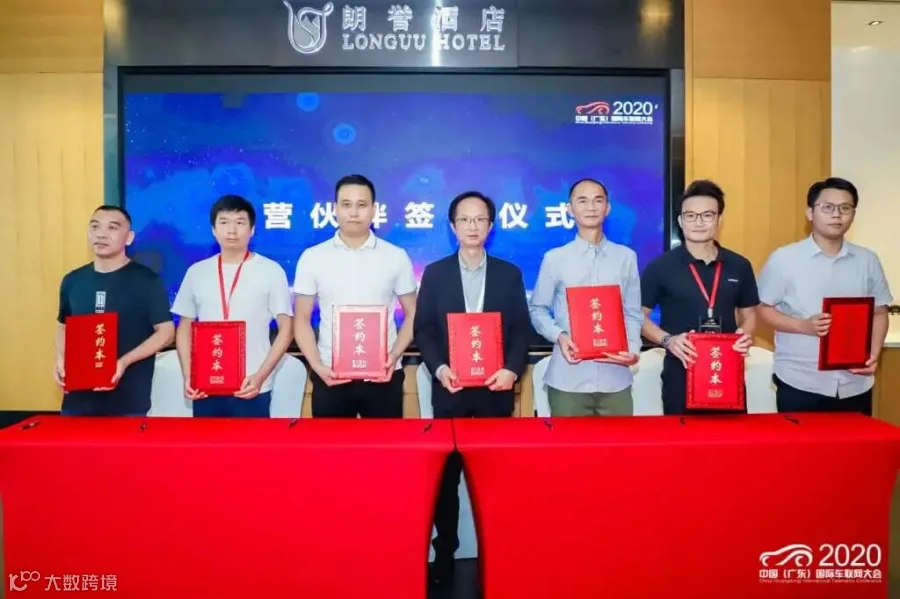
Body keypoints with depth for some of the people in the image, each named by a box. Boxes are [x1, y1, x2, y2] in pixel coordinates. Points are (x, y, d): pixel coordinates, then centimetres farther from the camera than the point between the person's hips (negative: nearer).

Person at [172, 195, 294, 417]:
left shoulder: (271, 271, -2)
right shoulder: (197, 272, 8)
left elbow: (285, 329, -3)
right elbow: (184, 328, 13)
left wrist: (260, 376, -13)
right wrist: (188, 376, 0)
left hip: (251, 389, -3)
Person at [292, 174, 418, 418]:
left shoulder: (396, 257, 2)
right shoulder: (312, 257, 3)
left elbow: (413, 314, 7)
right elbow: (301, 319, 5)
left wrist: (394, 356, -8)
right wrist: (316, 365, -8)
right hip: (330, 375, 0)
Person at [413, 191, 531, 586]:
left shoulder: (509, 274, 6)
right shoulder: (435, 273, 5)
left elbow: (522, 329, 3)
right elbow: (423, 329, 1)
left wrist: (512, 369, -13)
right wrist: (439, 368, -13)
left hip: (495, 389, 0)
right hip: (450, 388, 0)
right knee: (446, 474, 5)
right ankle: (444, 555, 18)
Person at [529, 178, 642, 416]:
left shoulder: (626, 257, 8)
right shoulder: (554, 258, 1)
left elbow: (633, 313, 9)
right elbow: (537, 310, 6)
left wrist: (632, 348, -8)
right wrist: (559, 336, -12)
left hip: (615, 379, 2)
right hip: (568, 379, -2)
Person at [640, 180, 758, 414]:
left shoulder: (739, 266, 6)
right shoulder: (660, 267, -4)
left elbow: (748, 313, 16)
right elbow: (640, 316, 0)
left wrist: (746, 334, -6)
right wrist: (667, 340, -17)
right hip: (680, 375, -3)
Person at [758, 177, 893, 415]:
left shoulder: (868, 260, 7)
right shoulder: (784, 259, -4)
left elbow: (879, 313, 12)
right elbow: (764, 309, -1)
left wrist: (873, 354, -5)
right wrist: (805, 326, -17)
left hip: (855, 384, 4)